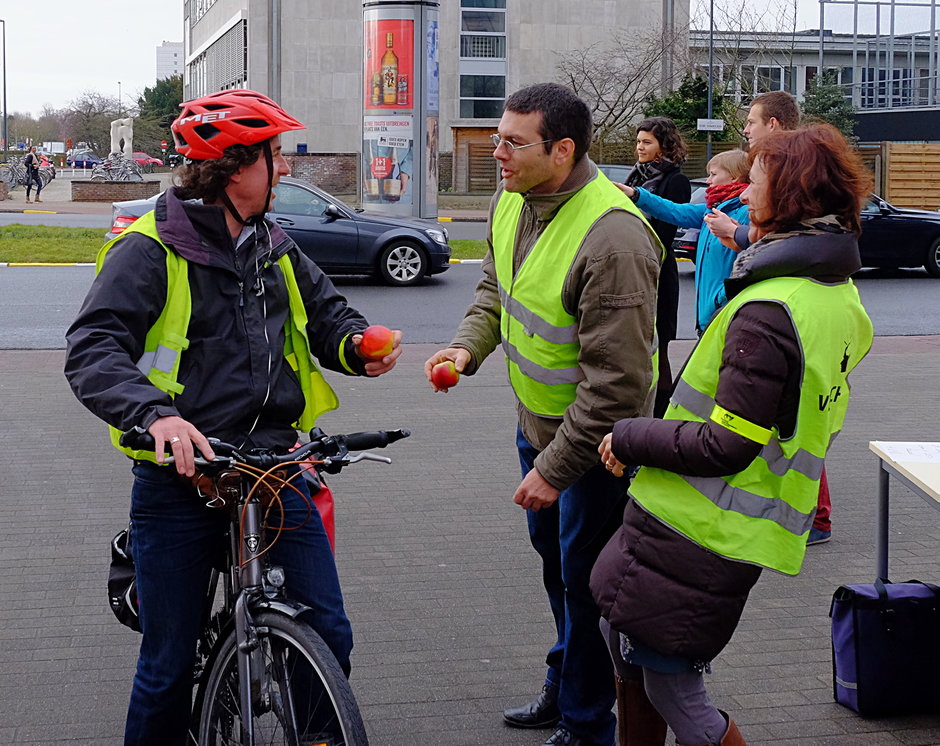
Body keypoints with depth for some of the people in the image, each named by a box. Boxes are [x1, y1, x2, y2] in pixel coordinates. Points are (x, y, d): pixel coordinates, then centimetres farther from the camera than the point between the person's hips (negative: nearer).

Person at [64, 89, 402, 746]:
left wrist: (360, 346, -5)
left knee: (329, 638, 2)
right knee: (169, 665, 4)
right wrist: (155, 413, -37)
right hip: (180, 478, -5)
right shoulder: (150, 250, -8)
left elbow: (328, 315, 20)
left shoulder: (276, 249, 13)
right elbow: (92, 351, -18)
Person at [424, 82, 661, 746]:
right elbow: (496, 288, 15)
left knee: (584, 578, 4)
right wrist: (468, 347, -5)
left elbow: (617, 382, -30)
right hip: (537, 418, 9)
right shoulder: (513, 200, -3)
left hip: (595, 438, -9)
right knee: (553, 555, 23)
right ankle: (563, 689, 44)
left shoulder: (613, 238, -31)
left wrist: (555, 468, -25)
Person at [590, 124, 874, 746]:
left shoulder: (768, 311, -22)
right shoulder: (838, 295, 8)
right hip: (741, 533, 10)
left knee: (674, 690, 1)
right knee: (625, 639, 22)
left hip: (695, 534, -10)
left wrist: (629, 438, -10)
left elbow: (725, 446, -23)